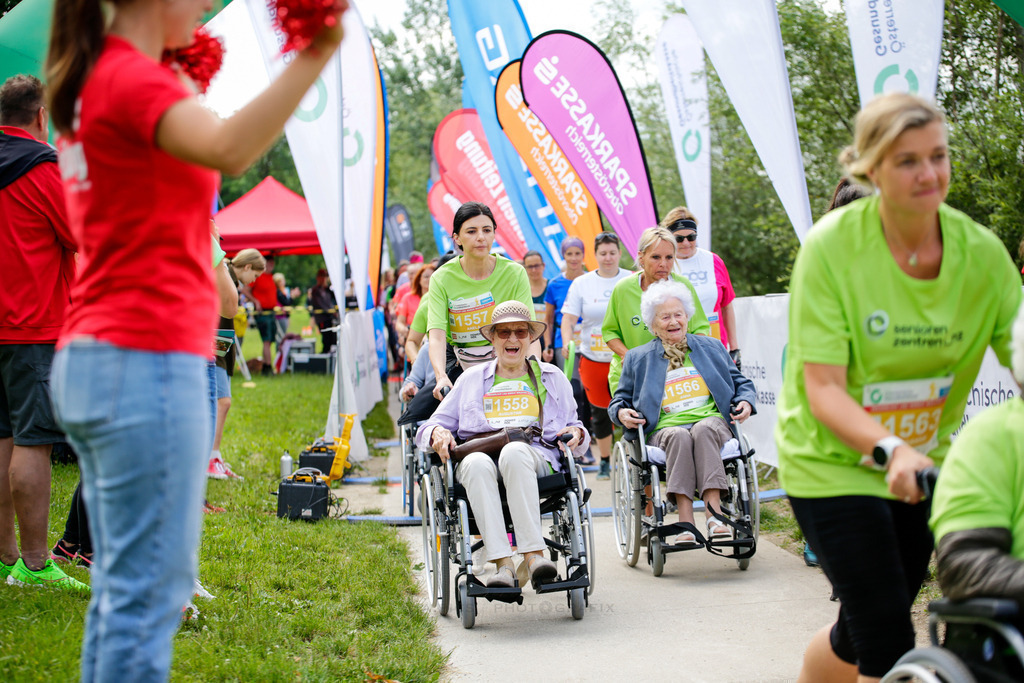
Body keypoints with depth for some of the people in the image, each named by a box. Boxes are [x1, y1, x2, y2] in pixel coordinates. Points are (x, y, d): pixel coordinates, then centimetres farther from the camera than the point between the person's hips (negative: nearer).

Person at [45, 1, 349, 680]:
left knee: (120, 588, 15)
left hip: (87, 360, 10)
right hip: (148, 362, -10)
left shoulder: (93, 77, 15)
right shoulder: (135, 79, -14)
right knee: (149, 594, -6)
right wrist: (312, 58, -39)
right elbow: (230, 151, -34)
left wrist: (181, 77, 38)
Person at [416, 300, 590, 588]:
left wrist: (577, 433, 3)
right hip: (479, 454, 1)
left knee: (513, 452, -40)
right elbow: (431, 426, 24)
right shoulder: (471, 379, 27)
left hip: (535, 455, -1)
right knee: (477, 464, -39)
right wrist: (437, 432, 0)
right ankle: (502, 563, -47)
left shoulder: (552, 378, 28)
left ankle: (533, 555, -47)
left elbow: (574, 428, 28)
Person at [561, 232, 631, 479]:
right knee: (600, 411, 8)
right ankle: (605, 461, 21)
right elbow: (568, 319, 2)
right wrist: (567, 342, -18)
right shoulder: (581, 283, 5)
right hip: (593, 359, 2)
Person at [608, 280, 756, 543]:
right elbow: (620, 399, 22)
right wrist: (621, 413, -2)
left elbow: (740, 383, 26)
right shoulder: (638, 358, 20)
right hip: (664, 429, 0)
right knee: (678, 436, -37)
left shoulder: (711, 347, 24)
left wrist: (745, 402, 4)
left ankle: (714, 514, -46)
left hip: (712, 423, 0)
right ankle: (686, 521, -46)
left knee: (703, 430, -37)